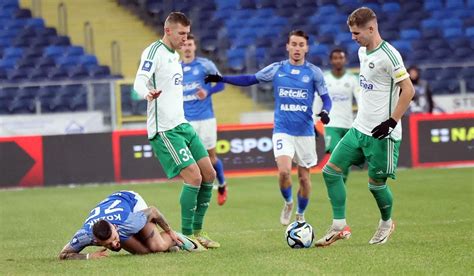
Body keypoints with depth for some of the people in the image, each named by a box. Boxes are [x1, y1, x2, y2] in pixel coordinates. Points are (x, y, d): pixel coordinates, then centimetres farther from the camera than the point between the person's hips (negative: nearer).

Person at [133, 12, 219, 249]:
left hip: (182, 125, 9)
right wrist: (147, 93, -47)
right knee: (194, 177, -15)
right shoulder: (154, 51, -11)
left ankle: (196, 231, 17)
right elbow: (140, 81, -26)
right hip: (164, 130, -9)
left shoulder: (175, 55, 16)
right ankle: (186, 235, -4)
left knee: (209, 175, 7)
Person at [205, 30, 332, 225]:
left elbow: (325, 98, 3)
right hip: (282, 130, 0)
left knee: (304, 176, 6)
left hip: (305, 132, 0)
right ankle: (288, 203, 9)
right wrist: (222, 79, 3)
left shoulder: (314, 72, -2)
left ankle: (300, 215, 28)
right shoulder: (276, 69, 1)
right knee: (284, 171, -20)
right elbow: (250, 80, 11)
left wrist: (324, 112, -20)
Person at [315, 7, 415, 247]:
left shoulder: (388, 55, -17)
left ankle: (386, 223, 30)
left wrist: (391, 122, -21)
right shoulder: (362, 52, 10)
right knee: (330, 171, 0)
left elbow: (408, 90, -18)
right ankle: (339, 227, 4)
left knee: (376, 183, 2)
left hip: (381, 134, -8)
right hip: (359, 128, 8)